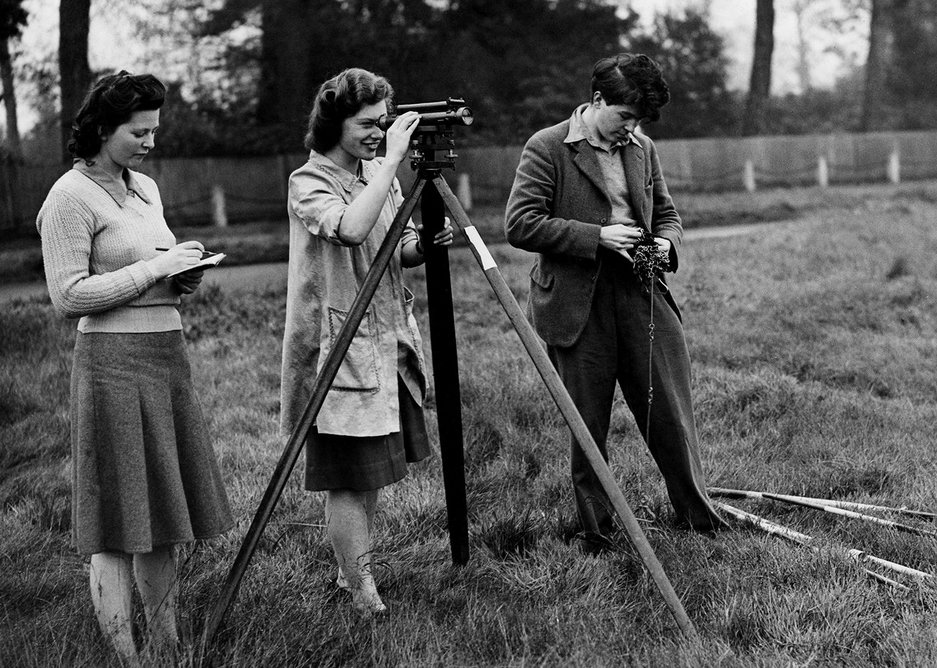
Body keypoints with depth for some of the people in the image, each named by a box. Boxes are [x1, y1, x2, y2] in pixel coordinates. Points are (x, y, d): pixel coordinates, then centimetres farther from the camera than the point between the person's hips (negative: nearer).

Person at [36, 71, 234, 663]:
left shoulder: (145, 187, 15)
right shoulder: (71, 197, -9)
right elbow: (69, 295, -15)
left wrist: (183, 279, 4)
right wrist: (155, 268, -15)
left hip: (169, 353, 8)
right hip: (113, 359, -8)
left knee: (162, 512, 11)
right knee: (118, 523, -5)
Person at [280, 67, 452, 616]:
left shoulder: (380, 174, 11)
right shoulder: (309, 184, -12)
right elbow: (351, 229, -33)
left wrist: (426, 245, -6)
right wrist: (391, 160, -29)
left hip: (390, 340, 8)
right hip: (339, 347, -7)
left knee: (371, 472, 14)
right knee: (349, 476, -5)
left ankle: (354, 572, 26)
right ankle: (362, 591, 2)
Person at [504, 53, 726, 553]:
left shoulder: (642, 149, 13)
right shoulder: (547, 148, -5)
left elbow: (666, 213, 24)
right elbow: (519, 224, -13)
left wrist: (666, 242, 0)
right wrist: (598, 236, -18)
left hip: (642, 295, 5)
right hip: (577, 306, -4)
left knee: (672, 415, 7)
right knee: (588, 427, 4)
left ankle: (699, 515, 24)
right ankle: (597, 535, 19)